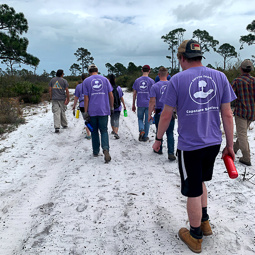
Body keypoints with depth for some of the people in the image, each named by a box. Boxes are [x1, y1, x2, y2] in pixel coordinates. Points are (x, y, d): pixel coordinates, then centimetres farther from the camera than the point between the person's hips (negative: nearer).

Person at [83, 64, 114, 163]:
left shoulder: (86, 81, 2)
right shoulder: (105, 79, 7)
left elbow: (86, 98, -3)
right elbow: (111, 95, 4)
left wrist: (86, 112, -1)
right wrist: (111, 107, 13)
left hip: (92, 111, 0)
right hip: (104, 110, 1)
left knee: (94, 131, 14)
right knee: (104, 131, 6)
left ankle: (96, 151, 22)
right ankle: (105, 149, -17)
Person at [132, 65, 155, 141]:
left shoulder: (137, 80, 4)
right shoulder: (151, 81, -2)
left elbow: (134, 94, 5)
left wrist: (133, 105, 12)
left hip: (140, 104, 2)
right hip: (149, 104, -1)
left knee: (140, 118, 17)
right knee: (147, 120, 8)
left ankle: (141, 130, -10)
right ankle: (145, 136, 14)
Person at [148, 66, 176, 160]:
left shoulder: (155, 86, -9)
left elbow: (152, 102, -13)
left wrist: (149, 114, -6)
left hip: (159, 113, -1)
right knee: (170, 133, 5)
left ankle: (159, 149, 32)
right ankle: (171, 153, -3)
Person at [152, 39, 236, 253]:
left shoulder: (177, 79, -9)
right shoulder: (220, 77, 1)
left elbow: (166, 116, -6)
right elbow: (227, 115, 2)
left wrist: (158, 139, 9)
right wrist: (230, 145, 10)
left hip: (190, 146, -4)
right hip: (214, 143, 5)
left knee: (193, 192, 9)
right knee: (200, 181, 27)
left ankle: (195, 238, 28)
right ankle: (205, 223, 40)